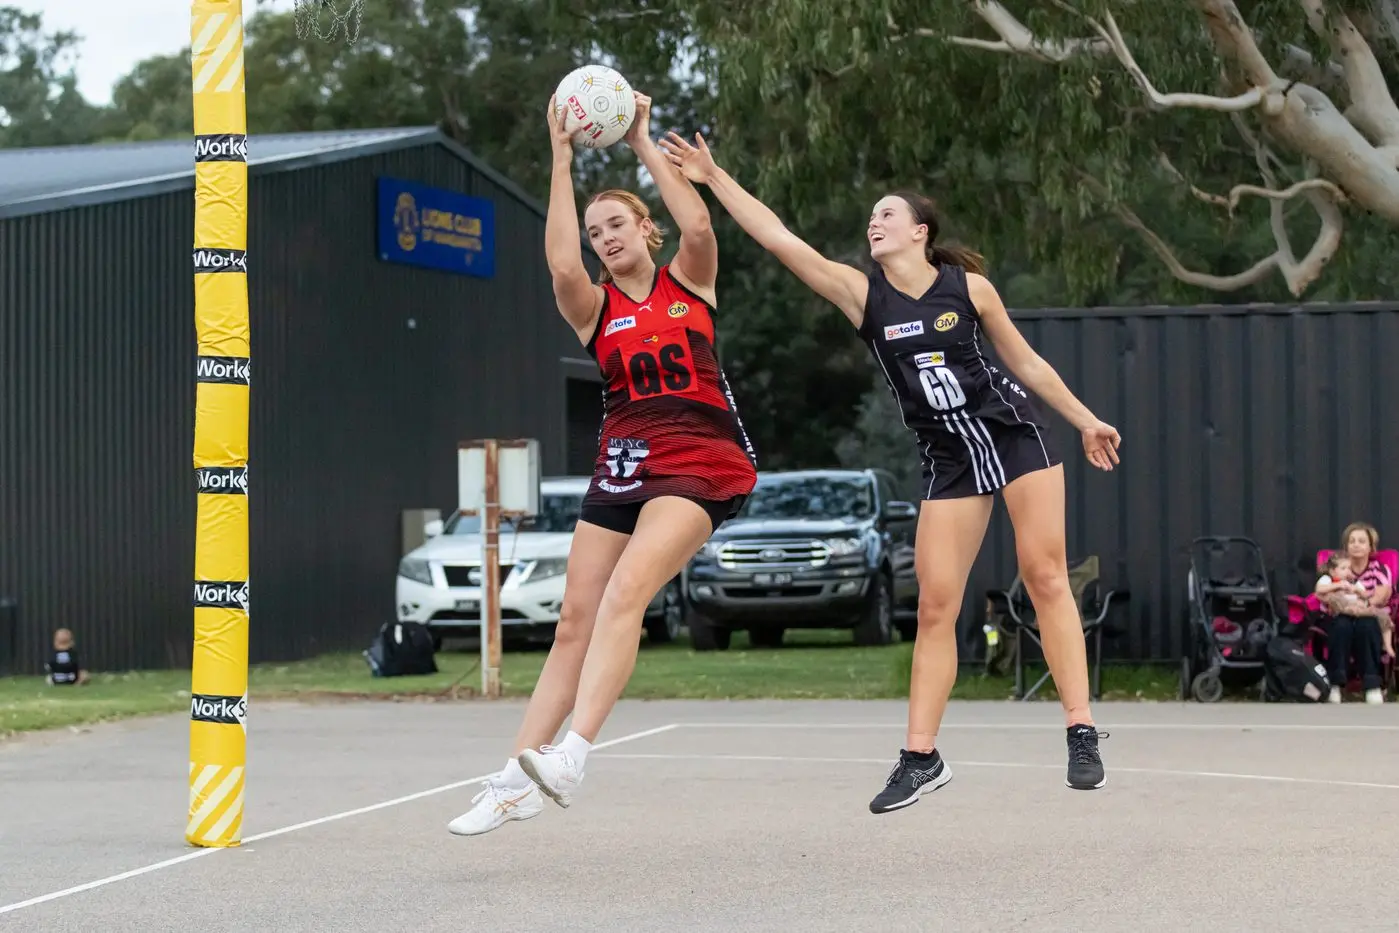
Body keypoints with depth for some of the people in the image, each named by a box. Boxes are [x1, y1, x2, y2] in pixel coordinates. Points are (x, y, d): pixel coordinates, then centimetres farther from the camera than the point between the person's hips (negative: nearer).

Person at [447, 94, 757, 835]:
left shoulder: (688, 282, 8)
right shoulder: (595, 306, 9)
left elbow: (698, 227, -13)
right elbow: (561, 264, -13)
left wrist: (643, 143, -5)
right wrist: (562, 159, -9)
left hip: (697, 469, -4)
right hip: (620, 469, 4)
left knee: (625, 592, -25)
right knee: (575, 621, 1)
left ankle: (571, 756, -36)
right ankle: (516, 781, 6)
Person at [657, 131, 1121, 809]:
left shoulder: (969, 287, -2)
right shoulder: (862, 292, -1)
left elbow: (1025, 362, 11)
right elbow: (777, 238, -8)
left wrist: (1085, 421, 16)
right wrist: (713, 178, -13)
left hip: (1012, 434, -2)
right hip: (950, 461, 2)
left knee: (1045, 576, -8)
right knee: (934, 607, -3)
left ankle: (1082, 734, -6)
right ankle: (921, 757, 1)